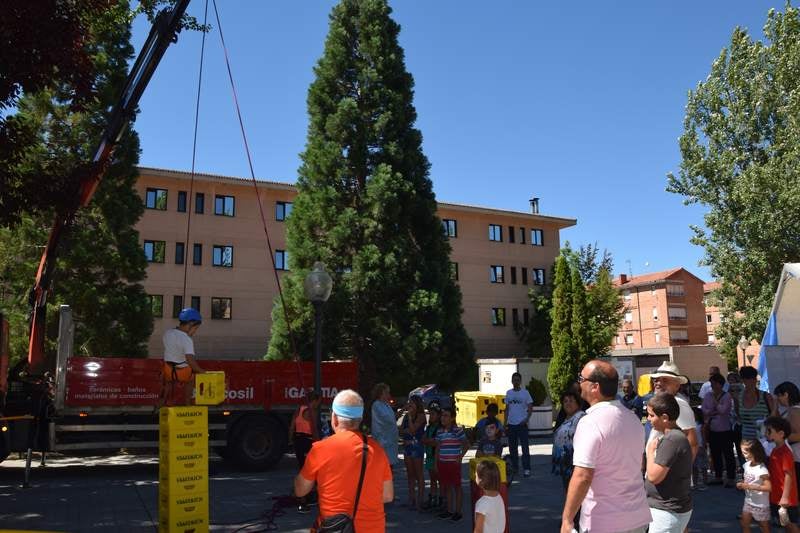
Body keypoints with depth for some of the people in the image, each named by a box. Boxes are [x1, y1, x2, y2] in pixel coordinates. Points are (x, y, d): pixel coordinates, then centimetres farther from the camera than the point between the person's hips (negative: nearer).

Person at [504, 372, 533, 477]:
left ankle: (526, 469, -4)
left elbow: (530, 407, -3)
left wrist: (526, 419, -16)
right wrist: (505, 422, 8)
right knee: (512, 447, 11)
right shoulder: (508, 393, 8)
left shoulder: (525, 393, -2)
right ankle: (514, 467, 22)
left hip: (522, 424, -4)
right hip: (511, 424, 4)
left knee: (525, 447, -6)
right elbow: (507, 408, 13)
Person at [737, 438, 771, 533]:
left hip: (760, 504, -7)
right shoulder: (747, 464, -2)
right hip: (748, 501, 7)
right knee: (744, 524, 13)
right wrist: (741, 484, -7)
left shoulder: (762, 469, -26)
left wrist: (750, 486, -30)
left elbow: (768, 487, -29)